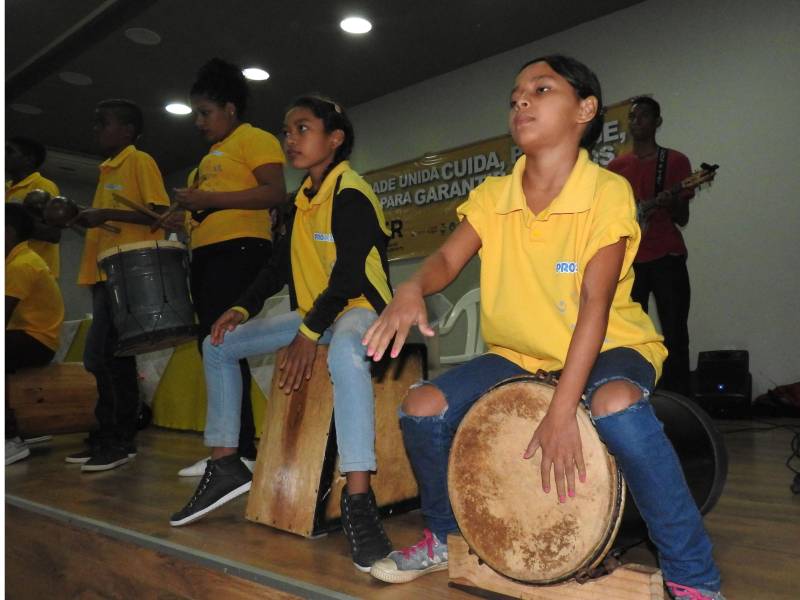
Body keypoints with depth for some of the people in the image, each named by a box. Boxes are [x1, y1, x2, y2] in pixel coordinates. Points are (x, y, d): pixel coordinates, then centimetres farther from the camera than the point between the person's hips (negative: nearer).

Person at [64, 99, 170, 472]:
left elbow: (159, 214, -13)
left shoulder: (140, 161, -2)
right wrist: (85, 217, 12)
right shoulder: (107, 169, 23)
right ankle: (110, 439, 16)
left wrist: (105, 214, -16)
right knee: (110, 356, 9)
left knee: (102, 355, -12)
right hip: (105, 272, 9)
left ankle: (118, 441, -3)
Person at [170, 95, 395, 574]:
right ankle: (225, 466, 12)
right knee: (219, 345, 8)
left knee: (344, 350, -45)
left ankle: (358, 499, -44)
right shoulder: (303, 199, 14)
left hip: (361, 309, -9)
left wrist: (309, 336, -25)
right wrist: (243, 309, 2)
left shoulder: (352, 194, -13)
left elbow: (350, 276, -21)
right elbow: (281, 265, 15)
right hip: (315, 314, 9)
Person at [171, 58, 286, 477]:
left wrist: (210, 199, -17)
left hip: (239, 250, -10)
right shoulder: (213, 155, 28)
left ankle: (242, 452, -10)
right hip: (208, 252, 10)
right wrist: (189, 211, 18)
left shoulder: (255, 139, 0)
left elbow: (275, 194, -15)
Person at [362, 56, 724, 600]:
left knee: (617, 406, -38)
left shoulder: (608, 192, -16)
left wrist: (561, 411, -32)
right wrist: (413, 289, -36)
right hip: (520, 354, 5)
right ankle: (446, 536, 16)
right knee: (423, 407, -12)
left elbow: (594, 302, -25)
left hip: (608, 347, -4)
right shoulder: (492, 196, -2)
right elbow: (447, 259, -10)